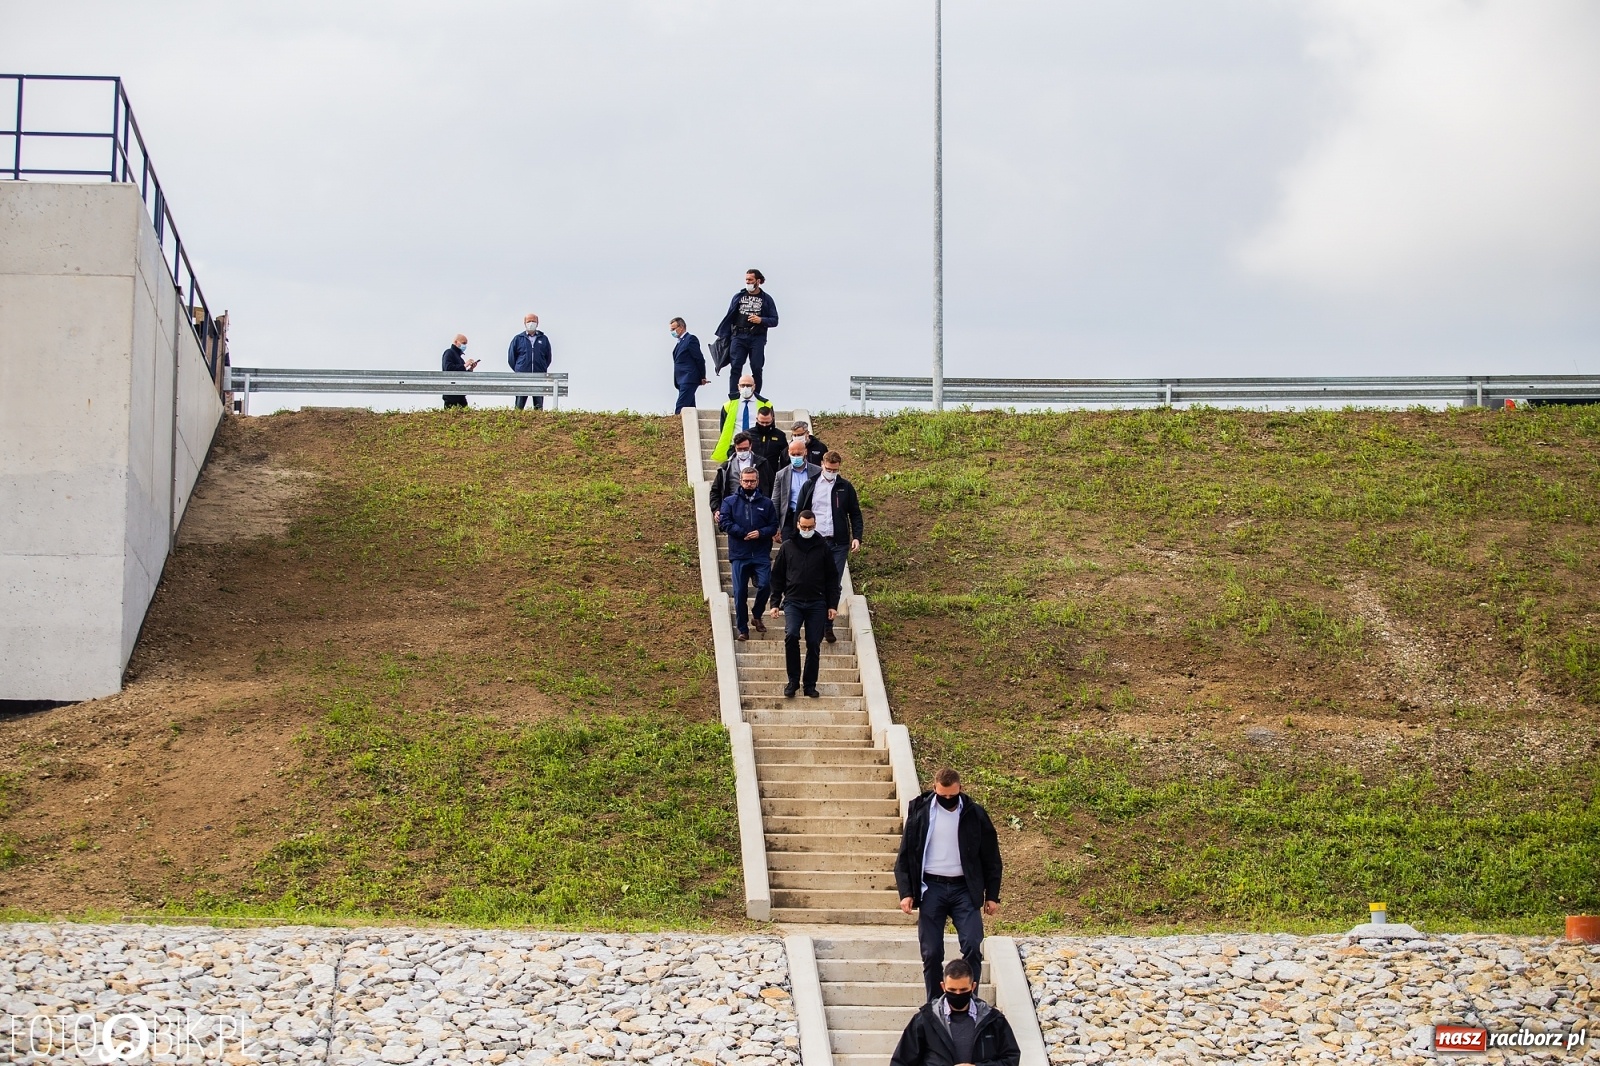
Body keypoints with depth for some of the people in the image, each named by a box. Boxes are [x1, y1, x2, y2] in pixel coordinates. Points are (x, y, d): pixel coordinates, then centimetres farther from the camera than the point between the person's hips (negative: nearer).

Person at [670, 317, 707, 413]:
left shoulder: (691, 339, -7)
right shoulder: (680, 342, 20)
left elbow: (699, 359, -9)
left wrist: (702, 377, -7)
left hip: (688, 379, -9)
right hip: (682, 380, 9)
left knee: (680, 409, -17)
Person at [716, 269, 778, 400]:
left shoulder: (766, 299, 9)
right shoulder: (738, 296, 14)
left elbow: (774, 321, 7)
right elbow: (729, 317, 14)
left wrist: (761, 320, -12)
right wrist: (723, 336, 8)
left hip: (757, 338, -1)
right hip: (739, 336, 1)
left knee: (756, 369, -2)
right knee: (735, 367, -8)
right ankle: (733, 398, -9)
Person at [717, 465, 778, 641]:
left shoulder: (766, 503, 9)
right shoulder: (730, 502, 6)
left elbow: (774, 525, 7)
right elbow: (724, 523, -6)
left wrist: (761, 533, -13)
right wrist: (744, 533, -12)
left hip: (761, 555, 0)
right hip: (739, 555, 0)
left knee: (765, 585, -14)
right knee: (740, 593, 0)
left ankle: (757, 616, 13)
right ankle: (742, 630, 9)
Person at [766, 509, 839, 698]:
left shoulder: (823, 548, 8)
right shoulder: (787, 547, 7)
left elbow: (832, 578, 11)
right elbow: (777, 576, 11)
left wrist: (833, 605, 4)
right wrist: (775, 603, 5)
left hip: (817, 604, 1)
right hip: (793, 602, -1)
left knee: (814, 644, 0)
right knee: (791, 635, -21)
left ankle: (810, 684, 13)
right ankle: (793, 681, -9)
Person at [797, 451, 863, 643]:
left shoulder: (845, 488, 6)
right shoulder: (810, 486, 6)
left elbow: (855, 514, 9)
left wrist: (857, 537, -4)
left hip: (838, 543, 0)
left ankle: (828, 626, 8)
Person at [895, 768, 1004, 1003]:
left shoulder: (975, 815, 2)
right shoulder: (920, 812, 1)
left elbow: (990, 858, 9)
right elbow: (905, 855, 4)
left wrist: (992, 895, 5)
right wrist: (906, 892, -4)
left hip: (964, 889, 0)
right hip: (931, 888, 0)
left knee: (973, 946, -14)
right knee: (931, 953, -1)